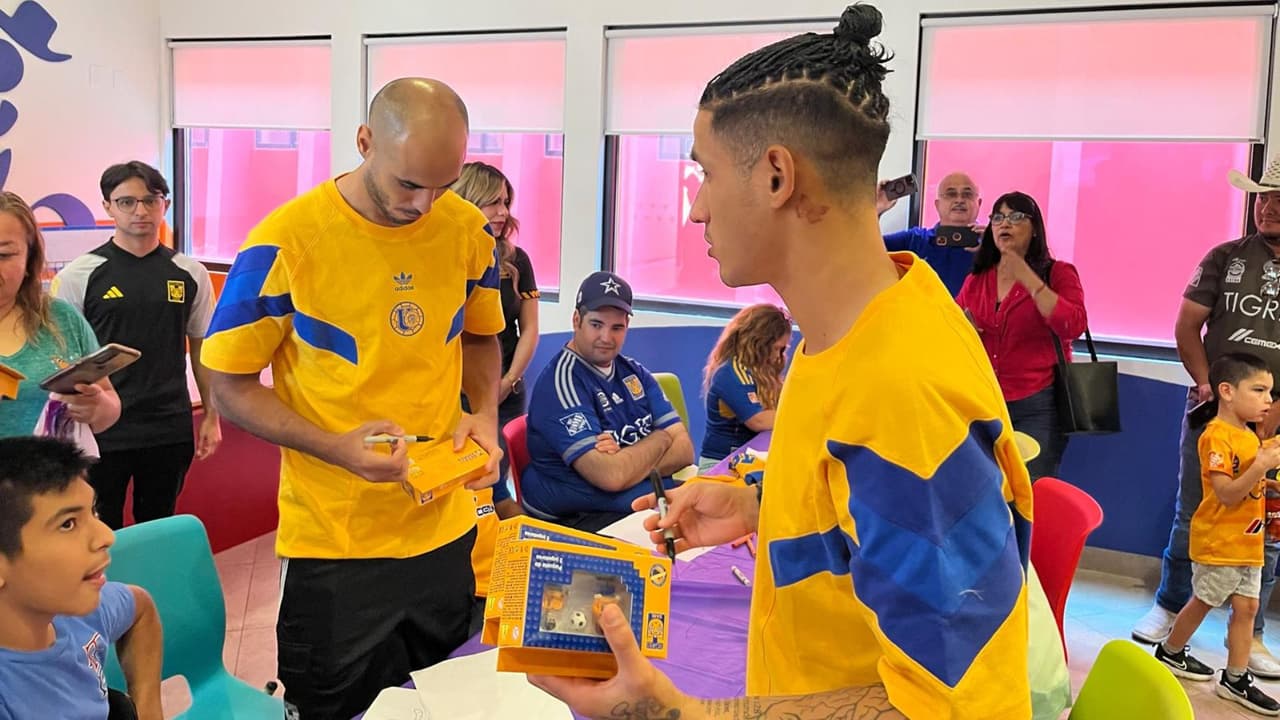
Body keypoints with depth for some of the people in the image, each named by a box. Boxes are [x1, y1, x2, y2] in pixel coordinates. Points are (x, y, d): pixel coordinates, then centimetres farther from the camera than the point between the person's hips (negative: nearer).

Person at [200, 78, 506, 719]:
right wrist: (335, 447, -23)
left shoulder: (469, 229, -3)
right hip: (334, 540, -4)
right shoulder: (285, 241, -16)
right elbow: (230, 388, -8)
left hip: (447, 527, 4)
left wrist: (485, 413, -5)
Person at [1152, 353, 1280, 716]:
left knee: (1247, 605, 6)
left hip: (1247, 542, 8)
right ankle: (1169, 652, 26)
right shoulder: (1217, 436, -18)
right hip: (1218, 542, -8)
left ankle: (1236, 679, 12)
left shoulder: (1250, 437, 10)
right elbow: (1227, 494, -23)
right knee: (1203, 602, 6)